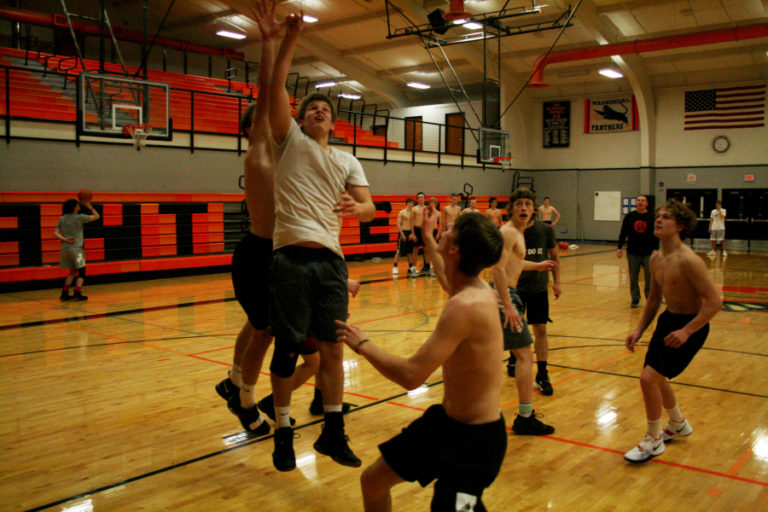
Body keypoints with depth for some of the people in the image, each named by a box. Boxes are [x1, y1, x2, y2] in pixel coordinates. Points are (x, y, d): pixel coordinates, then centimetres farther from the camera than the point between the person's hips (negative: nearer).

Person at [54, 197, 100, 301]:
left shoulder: (62, 219, 9)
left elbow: (56, 233, 3)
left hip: (65, 248, 6)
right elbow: (97, 216, 3)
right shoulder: (80, 217, -6)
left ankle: (64, 293, 14)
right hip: (76, 248, -6)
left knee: (73, 271, 18)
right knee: (81, 271, 4)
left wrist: (64, 239, -7)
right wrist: (89, 207, 8)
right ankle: (77, 293, -5)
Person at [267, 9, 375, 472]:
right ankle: (284, 432, 16)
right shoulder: (290, 141, 10)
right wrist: (290, 39, -8)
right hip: (292, 257, -3)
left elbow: (370, 209, 5)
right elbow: (275, 88, -3)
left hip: (331, 260, 3)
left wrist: (355, 207, -17)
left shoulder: (348, 162, 17)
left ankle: (333, 431, 17)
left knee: (332, 347, 4)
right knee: (288, 348, 2)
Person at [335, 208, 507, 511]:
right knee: (373, 481, 16)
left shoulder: (466, 305, -30)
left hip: (475, 437, -9)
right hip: (445, 418, 9)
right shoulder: (477, 289, -2)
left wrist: (362, 345, -15)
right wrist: (427, 238, 37)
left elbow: (411, 376, -31)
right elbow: (448, 279, 27)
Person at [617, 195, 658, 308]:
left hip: (648, 253, -1)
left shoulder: (652, 217, 2)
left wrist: (655, 249, -7)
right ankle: (635, 300, 15)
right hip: (632, 253, 1)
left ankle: (650, 298, 10)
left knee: (650, 277, -4)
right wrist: (619, 248, -2)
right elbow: (623, 233, 6)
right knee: (633, 278, 4)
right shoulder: (629, 216, 5)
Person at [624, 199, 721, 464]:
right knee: (655, 379, 20)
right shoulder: (656, 258, 2)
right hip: (668, 319, 9)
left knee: (649, 378, -16)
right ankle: (678, 425, 48)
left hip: (691, 325, -9)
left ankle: (653, 441, 5)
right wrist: (639, 330, 7)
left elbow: (714, 302, -25)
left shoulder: (688, 260, -25)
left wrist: (686, 332, -29)